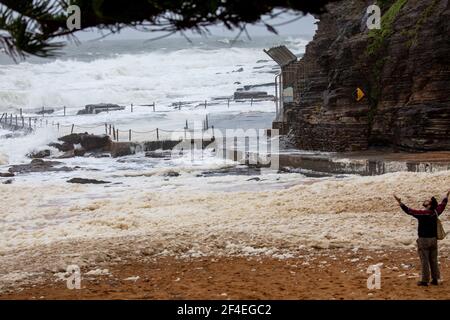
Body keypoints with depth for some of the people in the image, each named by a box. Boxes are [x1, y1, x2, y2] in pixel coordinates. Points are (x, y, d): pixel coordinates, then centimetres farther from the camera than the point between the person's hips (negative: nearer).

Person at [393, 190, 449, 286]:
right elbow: (442, 205, 20)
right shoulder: (435, 212, 2)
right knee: (433, 260, 12)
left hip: (424, 240, -6)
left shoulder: (422, 213, -17)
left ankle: (425, 280, 2)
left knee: (424, 261, -1)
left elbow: (409, 210, -20)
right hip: (433, 239, 6)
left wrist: (400, 202, -18)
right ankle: (435, 279, 17)